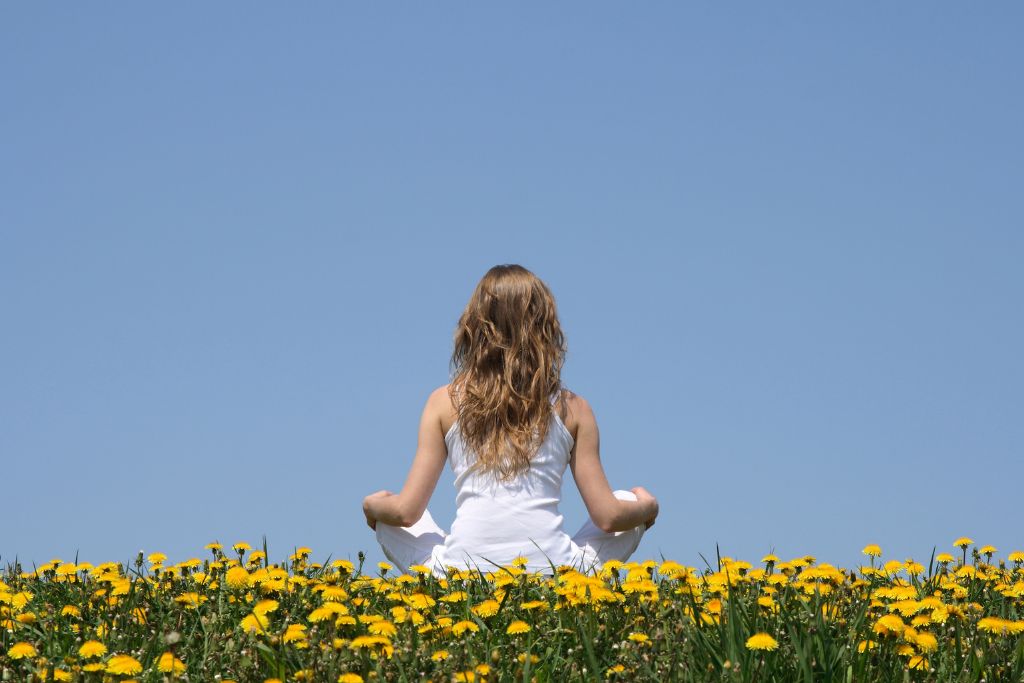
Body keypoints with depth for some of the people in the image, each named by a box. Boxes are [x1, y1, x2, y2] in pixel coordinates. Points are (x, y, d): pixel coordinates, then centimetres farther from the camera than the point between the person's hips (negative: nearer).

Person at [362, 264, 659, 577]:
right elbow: (607, 517, 6)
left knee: (386, 516, 29)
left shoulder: (445, 402, 7)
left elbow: (406, 511, 6)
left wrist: (372, 505, 29)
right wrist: (645, 506, 29)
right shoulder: (571, 408, 8)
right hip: (554, 575, 0)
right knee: (633, 506, 26)